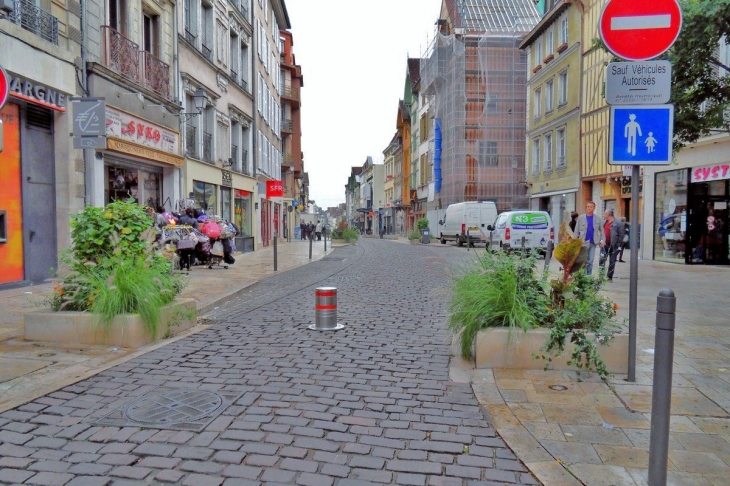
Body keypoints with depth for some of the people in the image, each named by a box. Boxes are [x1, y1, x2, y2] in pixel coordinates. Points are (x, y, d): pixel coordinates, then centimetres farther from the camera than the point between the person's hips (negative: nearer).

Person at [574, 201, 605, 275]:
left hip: (593, 242, 1)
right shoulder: (581, 218, 3)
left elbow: (601, 230, 8)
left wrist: (602, 240, -4)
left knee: (590, 261, 4)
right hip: (583, 242, -1)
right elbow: (576, 231, 2)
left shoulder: (598, 218, 6)